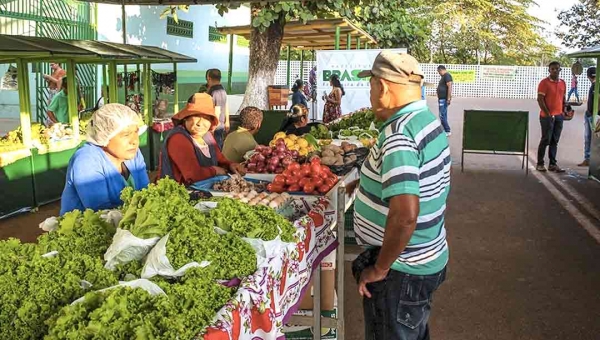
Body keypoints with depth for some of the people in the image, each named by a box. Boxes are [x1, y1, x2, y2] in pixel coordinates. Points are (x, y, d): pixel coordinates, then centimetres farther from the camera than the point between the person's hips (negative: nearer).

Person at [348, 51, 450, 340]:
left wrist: (379, 268, -23)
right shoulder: (430, 121, 5)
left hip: (400, 270, -9)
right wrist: (366, 182, 16)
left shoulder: (398, 136, -26)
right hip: (429, 259, 9)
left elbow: (404, 215, -35)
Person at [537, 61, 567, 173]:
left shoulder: (563, 83, 12)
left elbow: (563, 99, 18)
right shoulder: (544, 82, -7)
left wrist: (564, 112, 9)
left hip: (559, 116, 6)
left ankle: (553, 164, 10)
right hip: (547, 116, -5)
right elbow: (540, 99, -11)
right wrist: (548, 114, -14)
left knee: (555, 141, 6)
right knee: (546, 140, -4)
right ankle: (540, 164, 4)